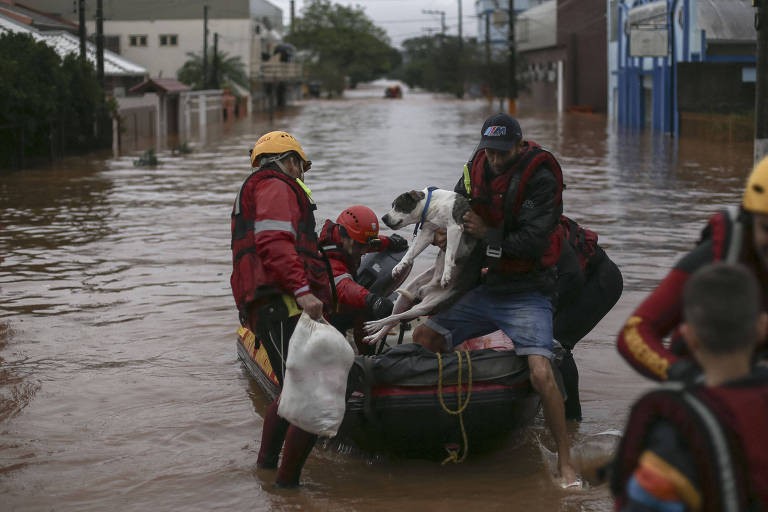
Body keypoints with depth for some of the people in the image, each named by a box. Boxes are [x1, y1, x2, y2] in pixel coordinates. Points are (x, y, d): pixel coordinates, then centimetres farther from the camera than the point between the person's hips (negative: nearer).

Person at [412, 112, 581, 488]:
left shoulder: (540, 177, -16)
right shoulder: (477, 168, 4)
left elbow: (532, 242, -24)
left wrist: (486, 234, -16)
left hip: (527, 295, -7)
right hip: (484, 290, 7)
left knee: (541, 374, -21)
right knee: (423, 338, 2)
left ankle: (565, 462, -7)